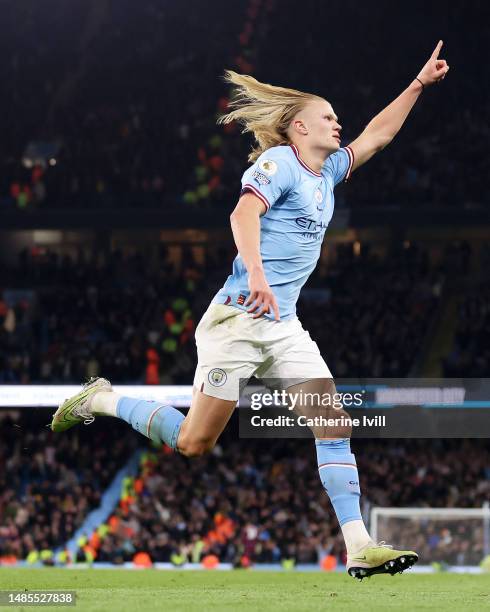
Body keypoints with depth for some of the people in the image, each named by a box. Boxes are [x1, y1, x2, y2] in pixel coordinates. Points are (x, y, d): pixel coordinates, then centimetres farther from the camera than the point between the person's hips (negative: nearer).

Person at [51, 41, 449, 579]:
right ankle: (101, 400, 20)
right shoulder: (279, 163, -8)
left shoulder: (326, 173, 17)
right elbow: (244, 214, -24)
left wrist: (419, 84, 23)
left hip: (284, 327, 8)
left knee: (334, 423, -7)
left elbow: (376, 135, 28)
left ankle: (358, 547, -11)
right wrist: (255, 274, -38)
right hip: (238, 318, -8)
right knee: (193, 443, -3)